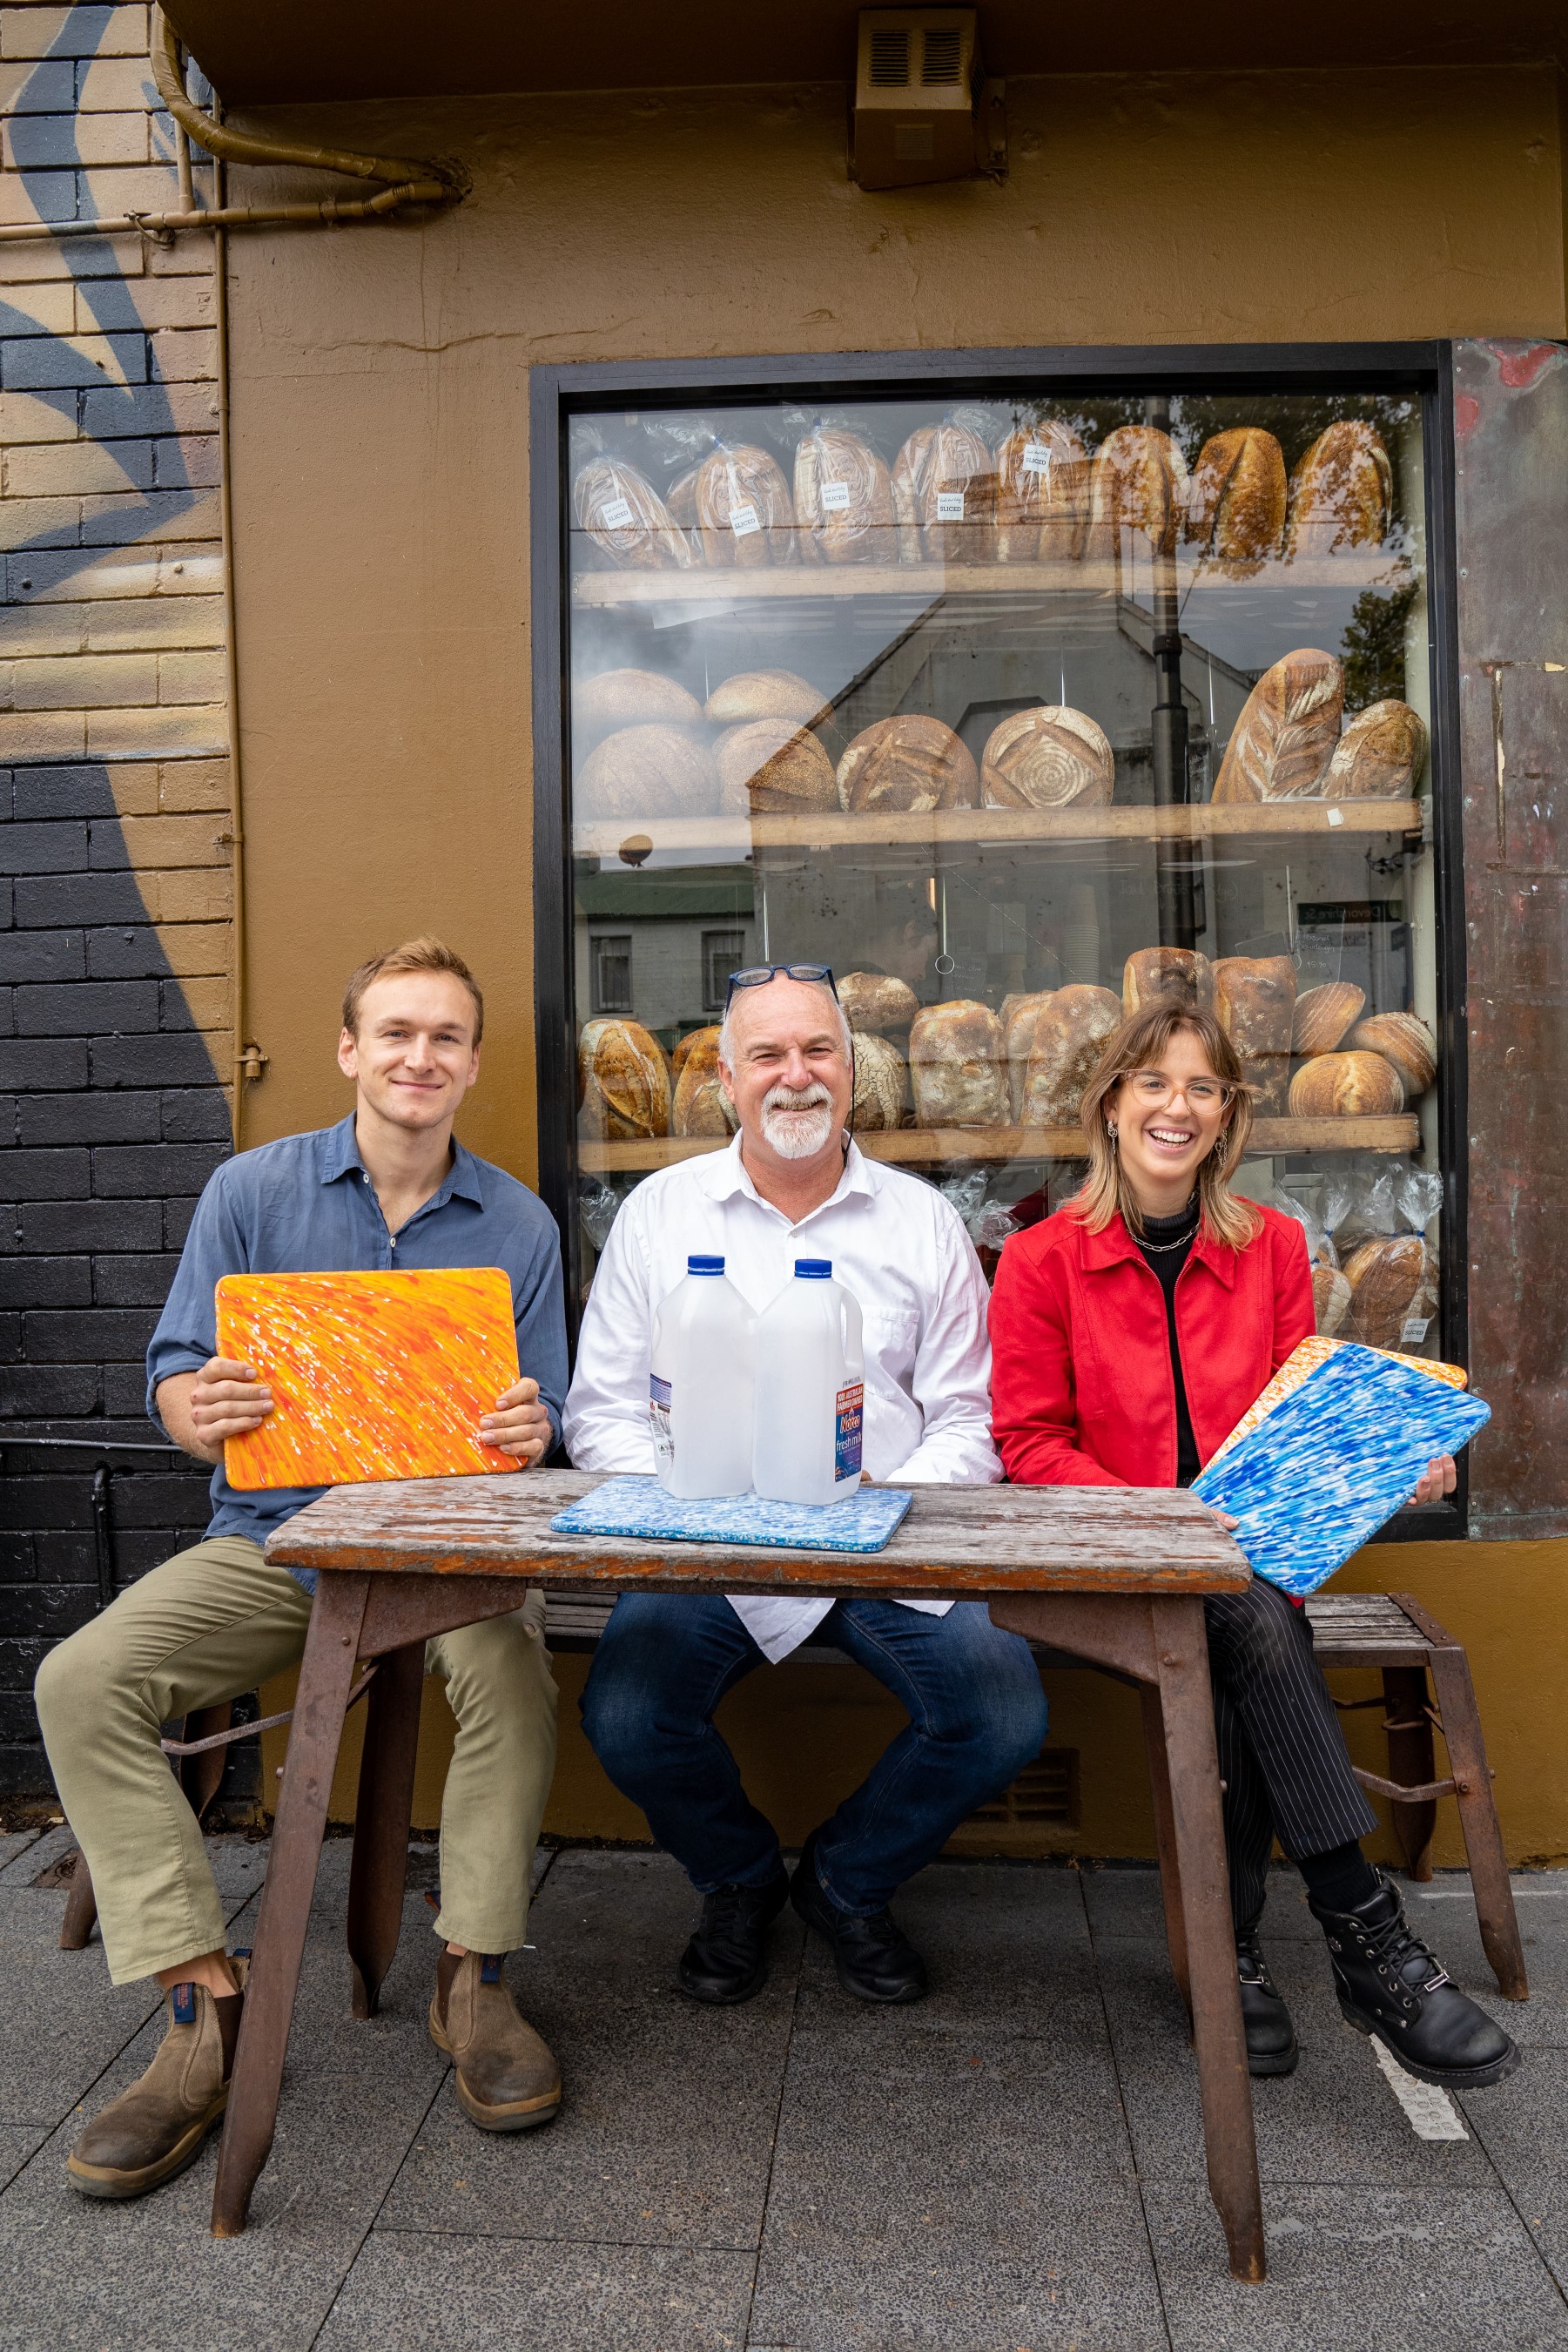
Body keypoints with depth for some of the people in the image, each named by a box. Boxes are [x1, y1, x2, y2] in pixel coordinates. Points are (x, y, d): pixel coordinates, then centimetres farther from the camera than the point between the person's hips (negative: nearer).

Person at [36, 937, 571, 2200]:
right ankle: (207, 2002, -14)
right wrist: (202, 1410, -22)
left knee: (511, 1670, -31)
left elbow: (539, 1417, 6)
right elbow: (176, 1377, 3)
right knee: (80, 1680, -20)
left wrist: (525, 1430, -20)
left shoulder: (518, 1224, 3)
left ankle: (475, 1977, -11)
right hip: (272, 1533, 2)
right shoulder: (252, 1191, 3)